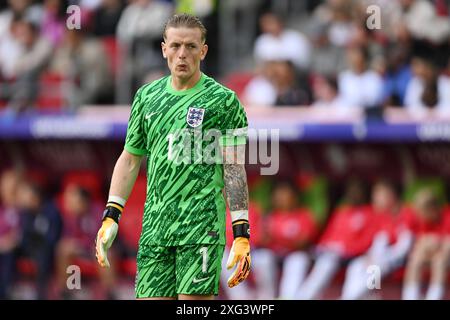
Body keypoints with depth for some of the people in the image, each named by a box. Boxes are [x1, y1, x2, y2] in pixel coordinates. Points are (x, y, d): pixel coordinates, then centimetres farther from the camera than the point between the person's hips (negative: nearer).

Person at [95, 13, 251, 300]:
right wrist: (111, 217, 12)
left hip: (202, 225, -5)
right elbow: (130, 159, 21)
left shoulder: (224, 101, 0)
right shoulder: (147, 96, 14)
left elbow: (235, 171, -3)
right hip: (154, 230, 5)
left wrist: (242, 235, -9)